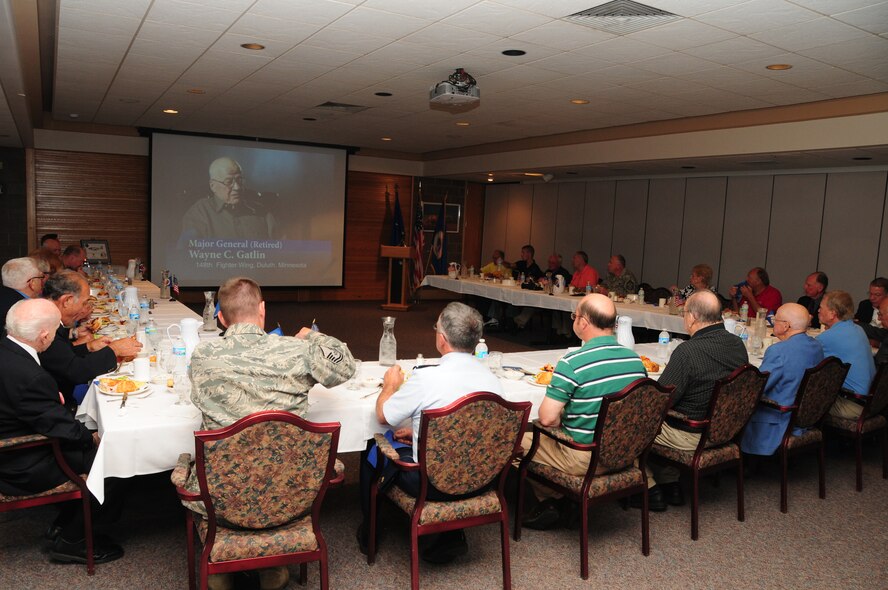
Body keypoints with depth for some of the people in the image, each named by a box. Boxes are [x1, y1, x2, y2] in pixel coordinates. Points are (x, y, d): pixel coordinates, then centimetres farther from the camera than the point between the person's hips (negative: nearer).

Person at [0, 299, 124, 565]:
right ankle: (70, 541, 12)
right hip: (22, 470, -9)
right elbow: (60, 428, -23)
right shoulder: (28, 376, -35)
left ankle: (64, 523, 23)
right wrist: (93, 437, -6)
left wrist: (52, 395, 2)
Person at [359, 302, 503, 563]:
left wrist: (390, 385, 15)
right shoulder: (493, 379, -6)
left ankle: (369, 532, 38)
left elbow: (383, 415, -5)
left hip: (433, 483, -5)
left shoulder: (426, 378, -23)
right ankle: (451, 535, 25)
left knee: (375, 450, 18)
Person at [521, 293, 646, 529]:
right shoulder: (636, 360, -3)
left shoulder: (572, 363, -23)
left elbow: (547, 418, -25)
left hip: (584, 460, -7)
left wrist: (561, 423, 0)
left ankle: (548, 502, 21)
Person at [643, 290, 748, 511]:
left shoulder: (687, 351, -28)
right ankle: (671, 485, 29)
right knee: (661, 419, 27)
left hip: (690, 438, -8)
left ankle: (652, 490, 17)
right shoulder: (738, 344, -3)